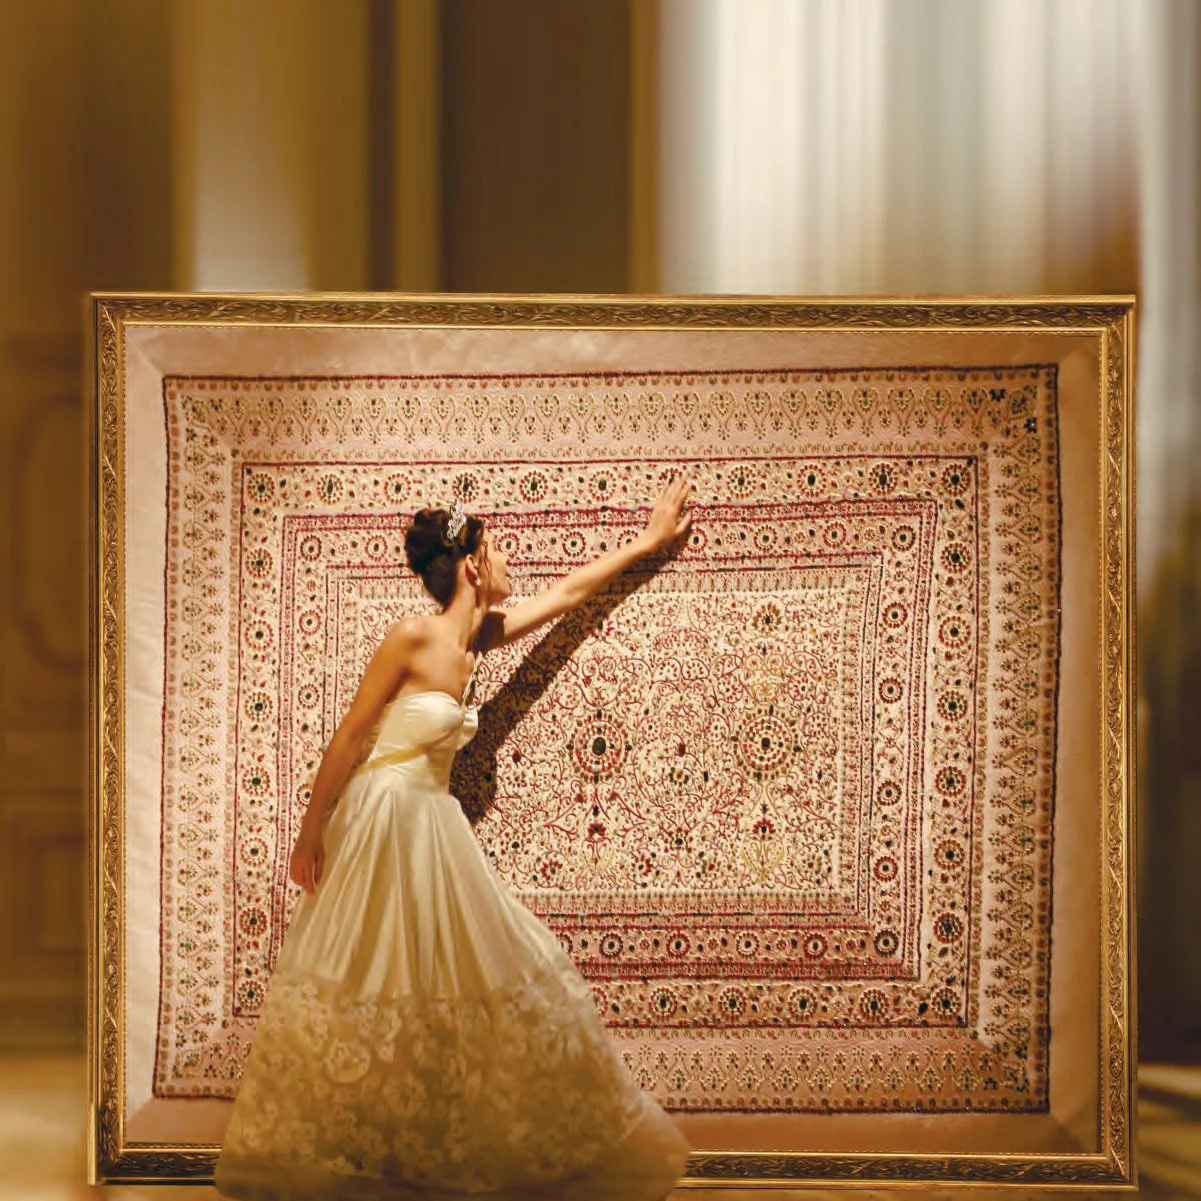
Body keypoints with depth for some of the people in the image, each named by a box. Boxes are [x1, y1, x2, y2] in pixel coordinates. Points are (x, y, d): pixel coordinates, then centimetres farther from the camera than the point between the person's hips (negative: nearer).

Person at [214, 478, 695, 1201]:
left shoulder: (479, 638, 5)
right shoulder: (412, 638, -16)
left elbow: (567, 593, 18)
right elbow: (348, 739, -12)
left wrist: (649, 542, 26)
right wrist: (311, 836, -9)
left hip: (435, 826, 8)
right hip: (382, 821, -8)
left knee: (463, 980, 8)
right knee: (372, 977, 1)